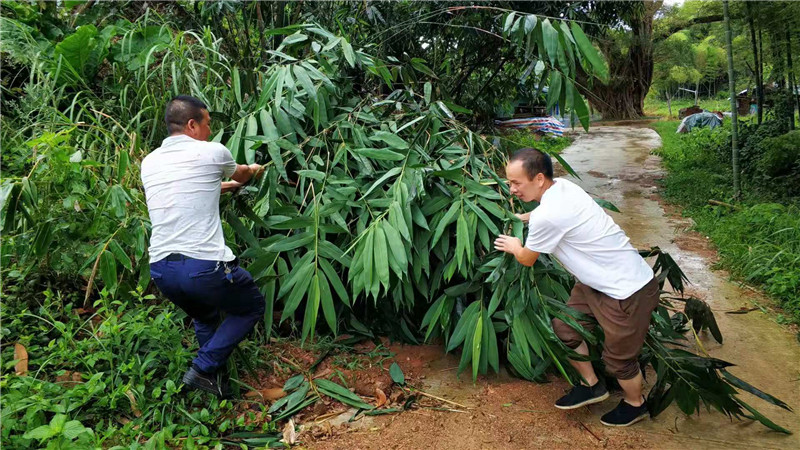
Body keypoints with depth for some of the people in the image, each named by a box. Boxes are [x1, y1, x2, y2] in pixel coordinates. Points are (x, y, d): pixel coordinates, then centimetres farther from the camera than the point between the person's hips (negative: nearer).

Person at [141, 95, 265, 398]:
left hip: (160, 269, 6)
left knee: (204, 316, 33)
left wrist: (225, 186, 47)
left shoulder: (149, 163, 14)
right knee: (252, 307, 19)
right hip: (205, 267, -6)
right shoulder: (212, 152, -1)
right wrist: (253, 170, 47)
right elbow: (241, 175, 23)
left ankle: (214, 376, 25)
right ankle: (203, 369, 7)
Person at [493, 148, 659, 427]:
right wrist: (521, 217, 24)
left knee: (619, 359, 10)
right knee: (564, 327, 15)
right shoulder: (562, 185, -3)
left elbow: (527, 259, -9)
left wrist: (514, 246, 11)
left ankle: (635, 404, 39)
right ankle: (591, 386, 35)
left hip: (628, 291, -9)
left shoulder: (546, 216, -30)